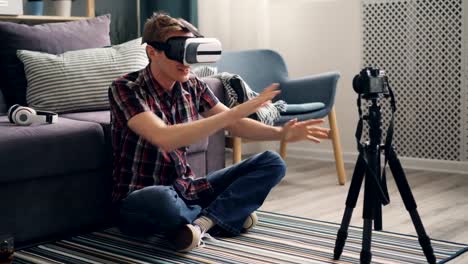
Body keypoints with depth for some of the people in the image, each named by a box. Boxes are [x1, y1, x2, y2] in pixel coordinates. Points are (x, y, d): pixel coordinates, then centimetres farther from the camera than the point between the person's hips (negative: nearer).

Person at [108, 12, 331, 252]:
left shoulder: (192, 85, 0)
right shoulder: (126, 88, -18)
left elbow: (234, 124, 5)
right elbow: (165, 139, -33)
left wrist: (281, 133, -14)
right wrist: (237, 111, -35)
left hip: (184, 188, 6)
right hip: (141, 199, -6)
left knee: (271, 163, -3)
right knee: (161, 201, -44)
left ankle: (201, 221, -17)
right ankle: (223, 216, -12)